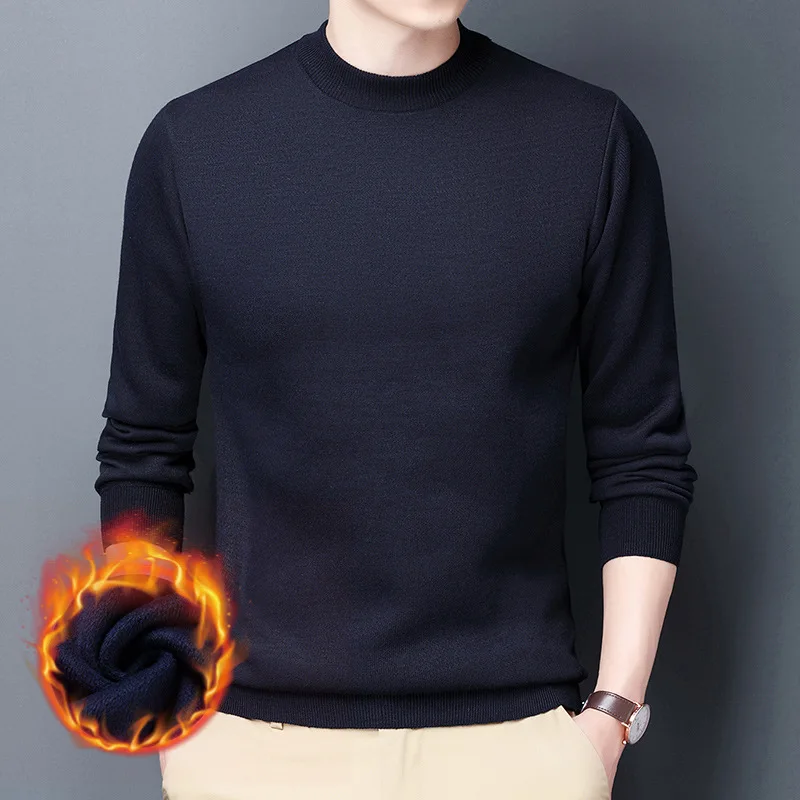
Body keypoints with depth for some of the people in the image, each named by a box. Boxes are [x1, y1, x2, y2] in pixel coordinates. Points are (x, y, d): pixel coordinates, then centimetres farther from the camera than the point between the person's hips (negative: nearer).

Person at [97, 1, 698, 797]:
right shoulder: (192, 143, -2)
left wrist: (613, 713, -3)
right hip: (256, 733, 1)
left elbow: (643, 456, 1)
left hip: (517, 732, 0)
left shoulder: (594, 140, -3)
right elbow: (141, 454, 3)